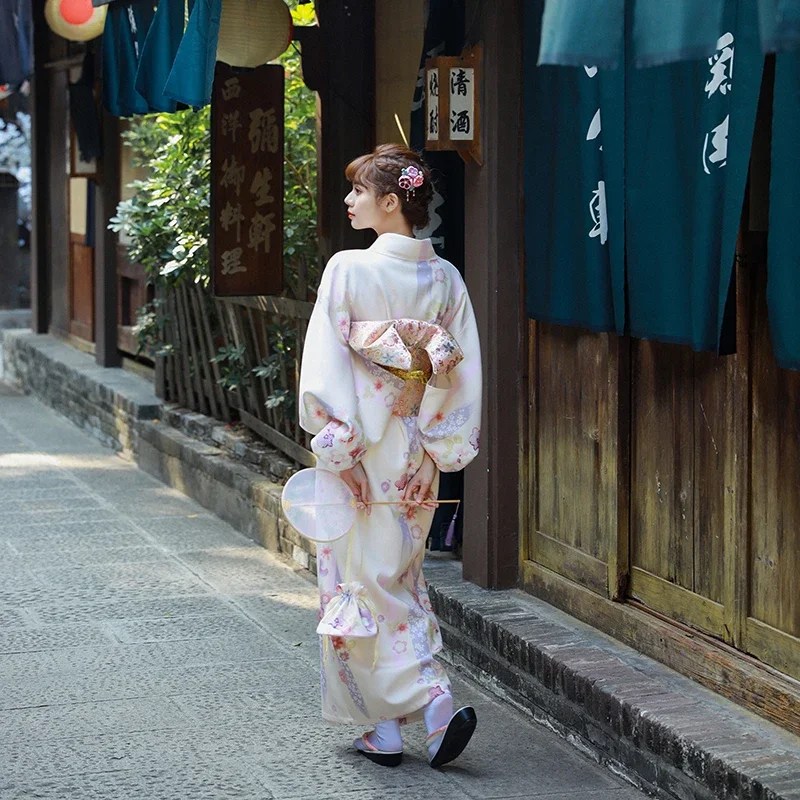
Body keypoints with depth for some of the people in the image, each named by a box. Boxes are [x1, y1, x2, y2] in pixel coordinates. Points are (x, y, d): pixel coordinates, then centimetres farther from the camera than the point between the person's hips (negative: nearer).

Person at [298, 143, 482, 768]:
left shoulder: (348, 269, -12)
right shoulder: (446, 278, 3)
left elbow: (328, 367, -16)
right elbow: (463, 378, 1)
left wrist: (340, 453, -14)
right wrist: (438, 456, 5)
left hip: (365, 447, -5)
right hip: (416, 451, 6)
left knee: (365, 579, 3)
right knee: (401, 578, 15)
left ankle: (433, 700, -5)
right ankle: (388, 726, 15)